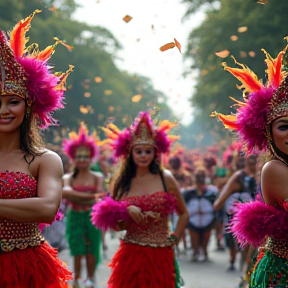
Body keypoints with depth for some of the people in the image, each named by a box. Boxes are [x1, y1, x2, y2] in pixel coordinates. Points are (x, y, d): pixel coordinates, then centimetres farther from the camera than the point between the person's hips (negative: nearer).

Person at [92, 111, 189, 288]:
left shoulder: (165, 178, 1)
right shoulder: (123, 183, 3)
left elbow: (184, 214, 10)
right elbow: (116, 225, 5)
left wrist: (174, 238, -1)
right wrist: (126, 212, -14)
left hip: (161, 255, 0)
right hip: (132, 255, 0)